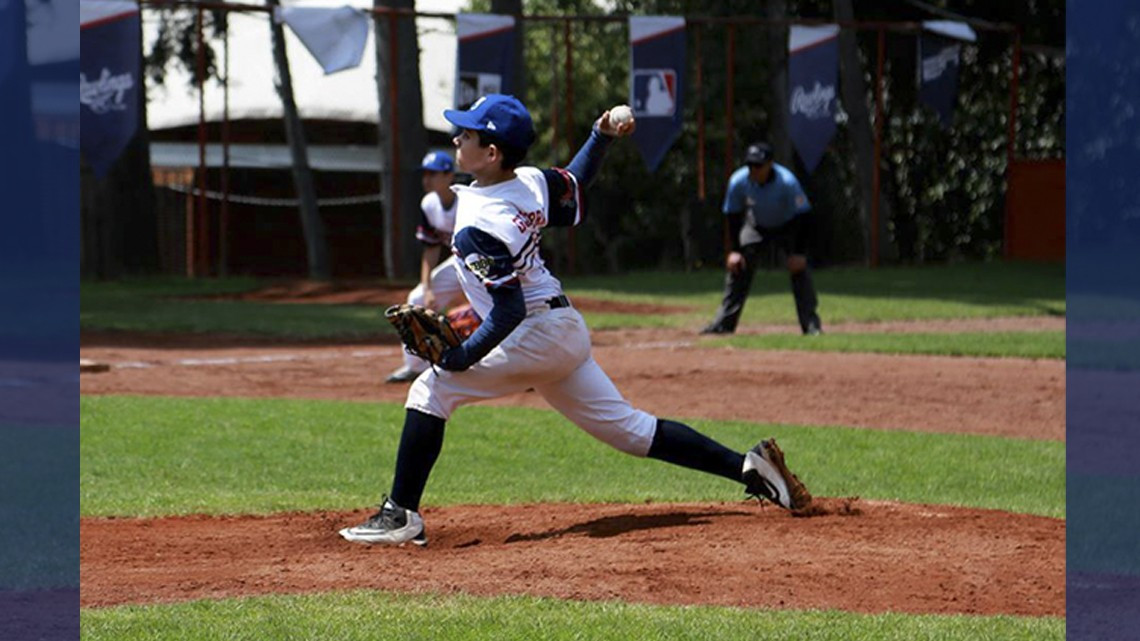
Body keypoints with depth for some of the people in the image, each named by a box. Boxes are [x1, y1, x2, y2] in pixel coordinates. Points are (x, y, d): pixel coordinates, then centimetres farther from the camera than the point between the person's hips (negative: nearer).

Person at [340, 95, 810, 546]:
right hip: (567, 330, 9)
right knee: (627, 428, 14)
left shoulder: (476, 229, -22)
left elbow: (509, 310, -25)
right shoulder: (532, 183, 2)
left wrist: (461, 357, -23)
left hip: (537, 336, -9)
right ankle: (747, 466, 11)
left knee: (431, 389, -6)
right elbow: (575, 185, 24)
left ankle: (401, 515, -8)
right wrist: (601, 137, 19)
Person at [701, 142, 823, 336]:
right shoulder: (738, 181, -26)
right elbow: (733, 216, -11)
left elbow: (803, 216, -28)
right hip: (756, 226, 3)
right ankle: (723, 323, 4)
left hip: (787, 227, -3)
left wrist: (799, 252, -31)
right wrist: (735, 250, -14)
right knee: (737, 267, -4)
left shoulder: (787, 182, -35)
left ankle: (812, 324, -13)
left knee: (799, 268, -18)